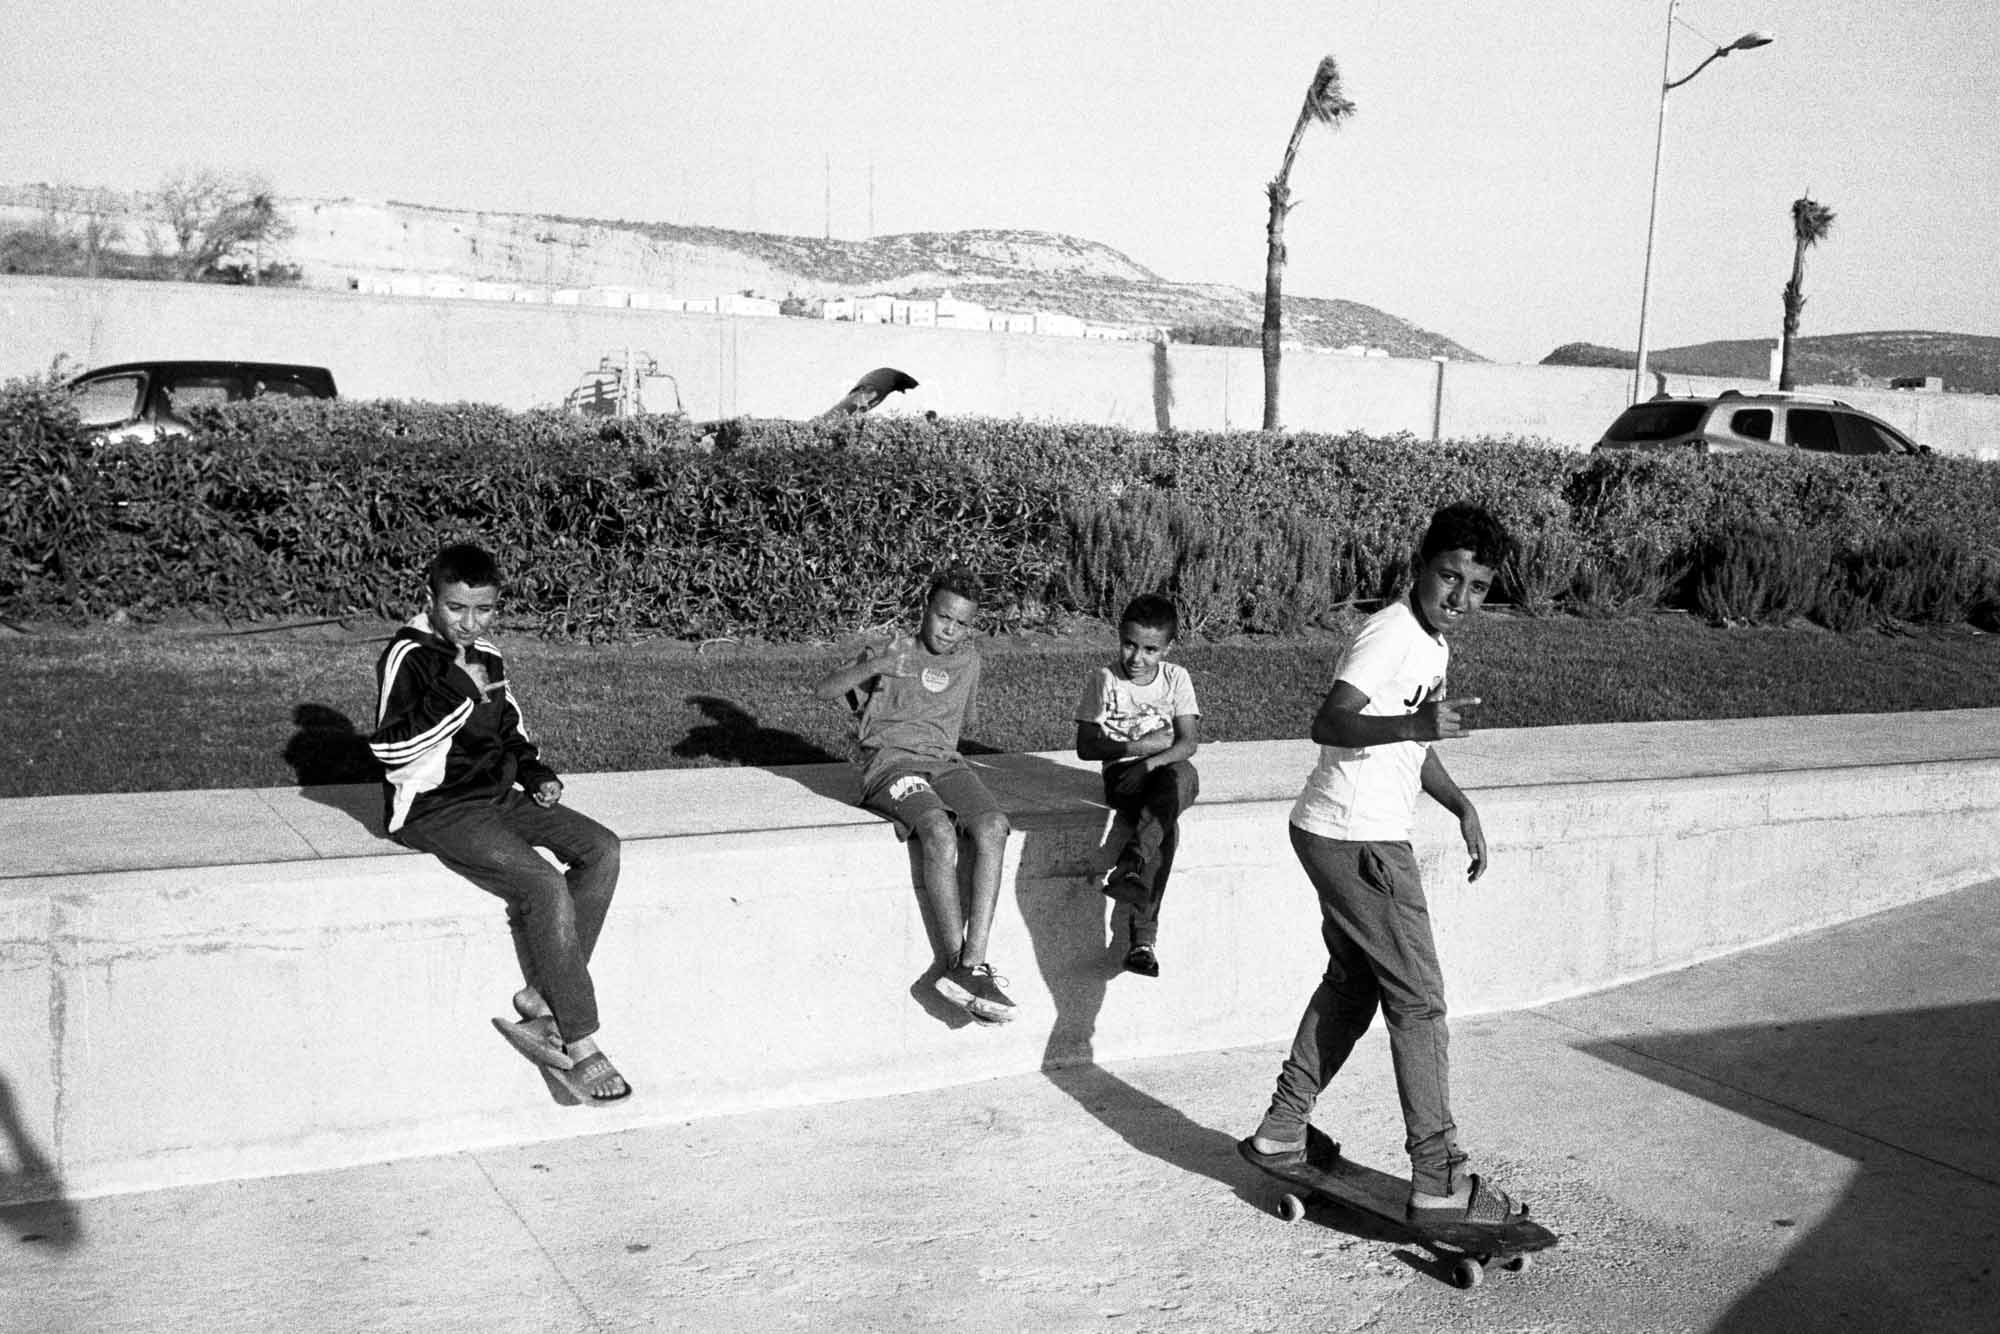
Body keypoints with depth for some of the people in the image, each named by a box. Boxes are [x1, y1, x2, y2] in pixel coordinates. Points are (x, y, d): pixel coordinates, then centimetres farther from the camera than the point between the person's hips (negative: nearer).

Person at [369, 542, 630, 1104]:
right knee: (544, 886, -26)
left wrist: (537, 774, 10)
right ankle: (578, 1043, -18)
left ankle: (541, 998, -9)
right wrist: (456, 694, -27)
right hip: (437, 810, -8)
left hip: (497, 796, 9)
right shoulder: (408, 657, -11)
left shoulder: (487, 657, 13)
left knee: (601, 849, -9)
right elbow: (389, 747, -24)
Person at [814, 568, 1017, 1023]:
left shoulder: (968, 661, 22)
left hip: (944, 761, 4)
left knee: (993, 827, -28)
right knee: (939, 832, -34)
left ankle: (972, 963, -31)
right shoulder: (889, 652, 8)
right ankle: (957, 963, -26)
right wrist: (871, 667, -19)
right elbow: (825, 690, -5)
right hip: (889, 761, -4)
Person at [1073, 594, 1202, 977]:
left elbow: (1188, 742, -5)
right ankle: (1143, 938, -40)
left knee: (1182, 774, -39)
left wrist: (1149, 763, -23)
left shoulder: (1176, 678, 6)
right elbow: (1086, 746, -1)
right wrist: (1136, 747, -13)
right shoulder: (1104, 680, 2)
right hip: (1123, 774, -1)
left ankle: (1129, 865, -45)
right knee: (1165, 824, -35)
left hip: (1167, 772, 1)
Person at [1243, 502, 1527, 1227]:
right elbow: (1329, 722, -33)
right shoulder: (1391, 634, -19)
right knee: (1417, 999, -5)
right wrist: (1412, 724, -47)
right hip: (1359, 840, -10)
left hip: (1341, 838, 10)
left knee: (1353, 984, 20)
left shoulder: (1431, 639, 13)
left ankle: (1284, 1128, 29)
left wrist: (1460, 804, 14)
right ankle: (1439, 1181, 0)